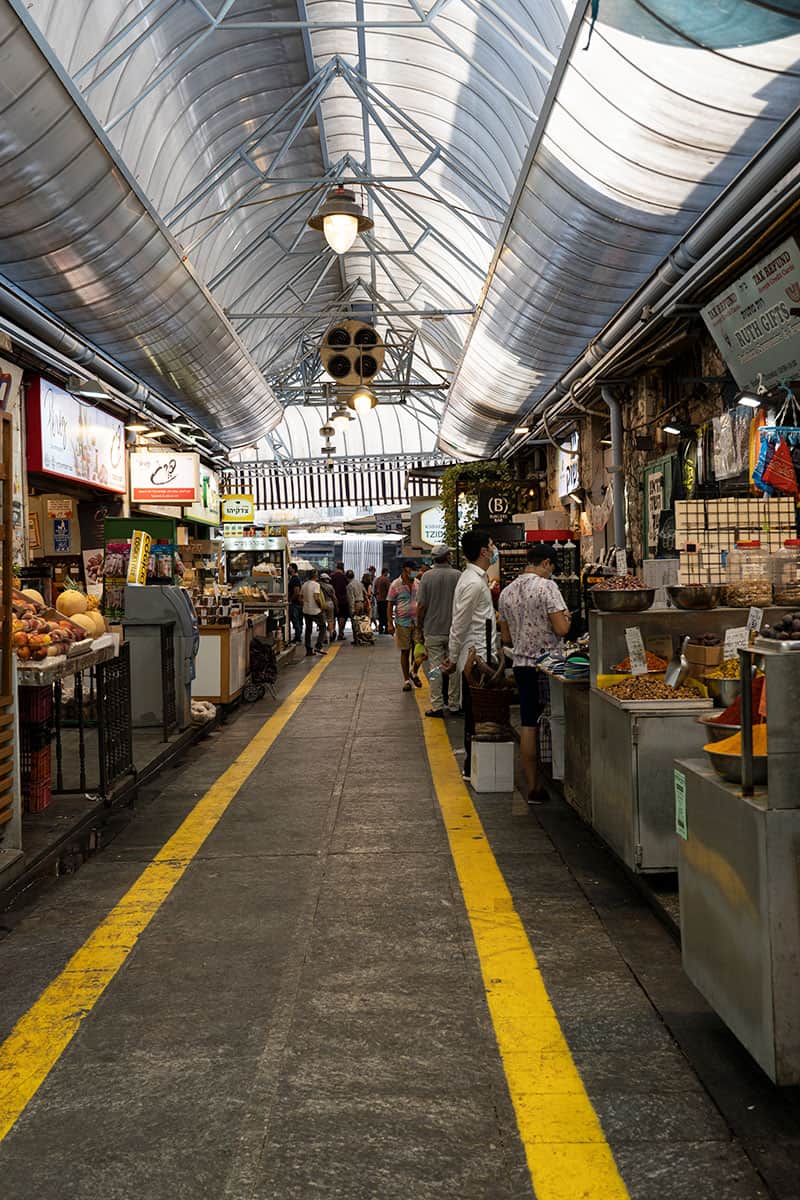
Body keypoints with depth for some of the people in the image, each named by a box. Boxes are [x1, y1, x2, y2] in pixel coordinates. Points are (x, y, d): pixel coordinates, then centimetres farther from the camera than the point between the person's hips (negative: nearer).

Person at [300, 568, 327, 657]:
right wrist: (322, 606, -10)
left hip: (306, 611, 6)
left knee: (308, 630, 11)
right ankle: (318, 646, -4)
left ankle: (308, 650, 11)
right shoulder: (316, 584, -13)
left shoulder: (304, 585, 8)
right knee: (322, 628, 7)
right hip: (316, 611, -6)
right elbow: (316, 598, -21)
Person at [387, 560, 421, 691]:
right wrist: (390, 623, -8)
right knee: (405, 651, 4)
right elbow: (390, 605, -3)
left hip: (418, 621, 3)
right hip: (402, 623, -3)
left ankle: (414, 672, 25)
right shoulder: (395, 585, -4)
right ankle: (406, 680, 14)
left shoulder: (418, 584, 6)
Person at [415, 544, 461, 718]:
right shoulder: (458, 575, -4)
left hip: (433, 630, -1)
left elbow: (421, 606, -6)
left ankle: (437, 706, 4)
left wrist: (419, 629, 4)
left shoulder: (427, 576, -6)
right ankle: (454, 705, 16)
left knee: (435, 668, 3)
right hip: (454, 630, 1)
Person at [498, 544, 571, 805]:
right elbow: (561, 629, -17)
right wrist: (566, 617, 4)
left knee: (528, 726, 7)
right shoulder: (546, 586, -12)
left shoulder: (507, 592, 9)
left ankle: (532, 788, 10)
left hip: (521, 664, 6)